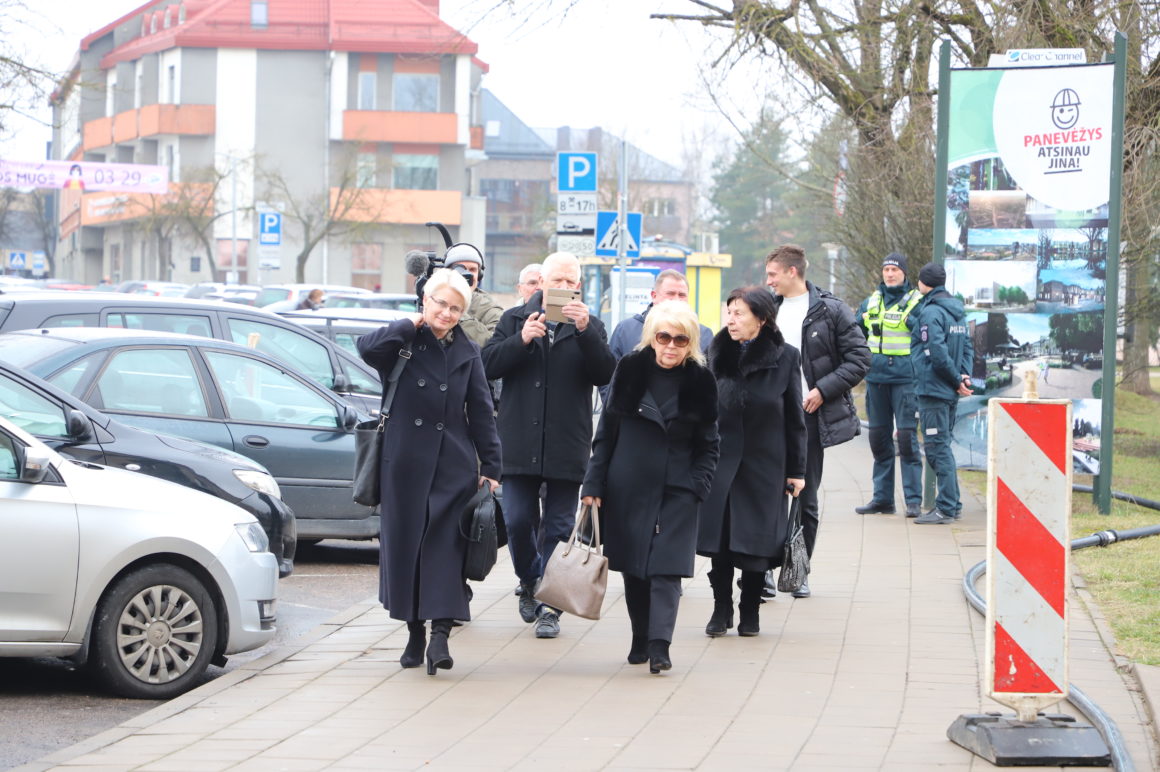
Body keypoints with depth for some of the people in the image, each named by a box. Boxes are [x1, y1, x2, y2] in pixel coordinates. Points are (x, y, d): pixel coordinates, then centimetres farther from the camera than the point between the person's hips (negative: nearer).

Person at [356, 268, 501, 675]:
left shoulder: (466, 352, 10)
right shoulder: (403, 343, 1)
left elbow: (481, 412, 11)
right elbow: (368, 347, -22)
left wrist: (490, 467, 7)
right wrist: (409, 326, -14)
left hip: (453, 465, 1)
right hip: (405, 462, -1)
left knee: (445, 546, -7)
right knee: (404, 544, 3)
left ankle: (440, 633, -13)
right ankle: (415, 632, 14)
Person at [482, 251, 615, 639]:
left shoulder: (589, 327, 7)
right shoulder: (515, 319, 8)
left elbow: (604, 374, -7)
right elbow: (489, 364, -2)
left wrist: (585, 331, -20)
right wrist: (521, 340, -17)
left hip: (566, 445, -1)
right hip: (520, 443, 1)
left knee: (558, 527, 1)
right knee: (517, 520, 0)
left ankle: (549, 606, 6)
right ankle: (529, 581, 25)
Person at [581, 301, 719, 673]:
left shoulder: (700, 382, 0)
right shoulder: (630, 370, 0)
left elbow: (708, 444, 6)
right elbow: (606, 431, 5)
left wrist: (698, 486, -6)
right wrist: (594, 484, 1)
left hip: (676, 489, -1)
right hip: (628, 487, 1)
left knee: (666, 566, -11)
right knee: (633, 567, 6)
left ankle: (659, 644, -16)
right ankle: (640, 638, 20)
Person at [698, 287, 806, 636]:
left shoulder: (785, 357, -3)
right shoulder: (718, 353, 5)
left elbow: (795, 418, 0)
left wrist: (797, 470, -1)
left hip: (764, 462, -2)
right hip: (721, 460, 2)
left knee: (755, 540, 1)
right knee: (719, 538, -1)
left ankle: (750, 613, 14)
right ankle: (721, 610, 11)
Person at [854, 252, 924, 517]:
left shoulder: (917, 302, -2)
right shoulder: (871, 302, 12)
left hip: (905, 379, -5)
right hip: (875, 378, 5)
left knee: (907, 437, -9)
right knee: (879, 439, 10)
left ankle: (913, 500, -6)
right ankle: (882, 498, 17)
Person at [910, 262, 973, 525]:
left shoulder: (930, 312, -14)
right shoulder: (957, 312, 14)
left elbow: (937, 353, -20)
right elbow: (968, 347, 14)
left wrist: (957, 380, -11)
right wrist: (963, 377, 3)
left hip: (933, 390, -9)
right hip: (950, 393, 9)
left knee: (938, 448, -7)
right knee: (942, 446, 16)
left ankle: (946, 508, -7)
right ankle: (952, 503, 20)